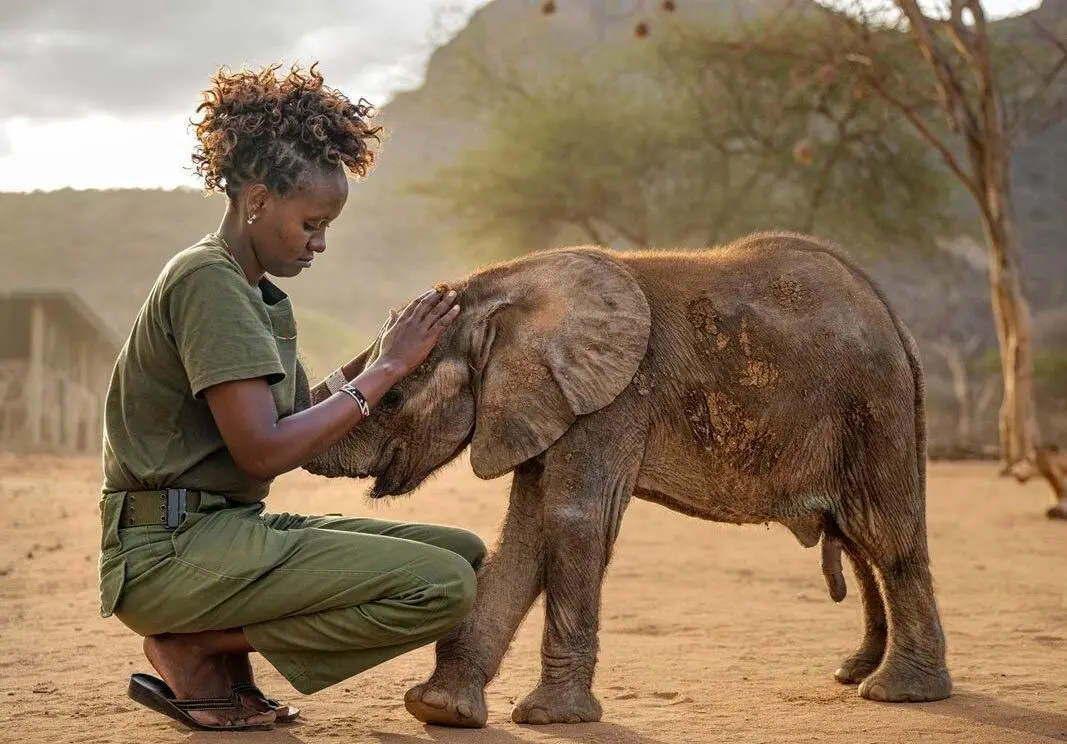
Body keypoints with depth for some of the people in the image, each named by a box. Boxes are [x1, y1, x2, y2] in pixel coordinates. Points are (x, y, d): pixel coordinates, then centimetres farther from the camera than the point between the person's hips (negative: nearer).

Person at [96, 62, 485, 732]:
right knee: (444, 586, -19)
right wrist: (386, 370, -14)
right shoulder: (207, 280, -13)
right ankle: (195, 651, -7)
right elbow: (263, 451, -21)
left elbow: (300, 428, 12)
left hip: (233, 529, 10)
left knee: (465, 553, 7)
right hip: (169, 550, -10)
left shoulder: (261, 294, 18)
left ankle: (216, 645, 4)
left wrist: (380, 356, 0)